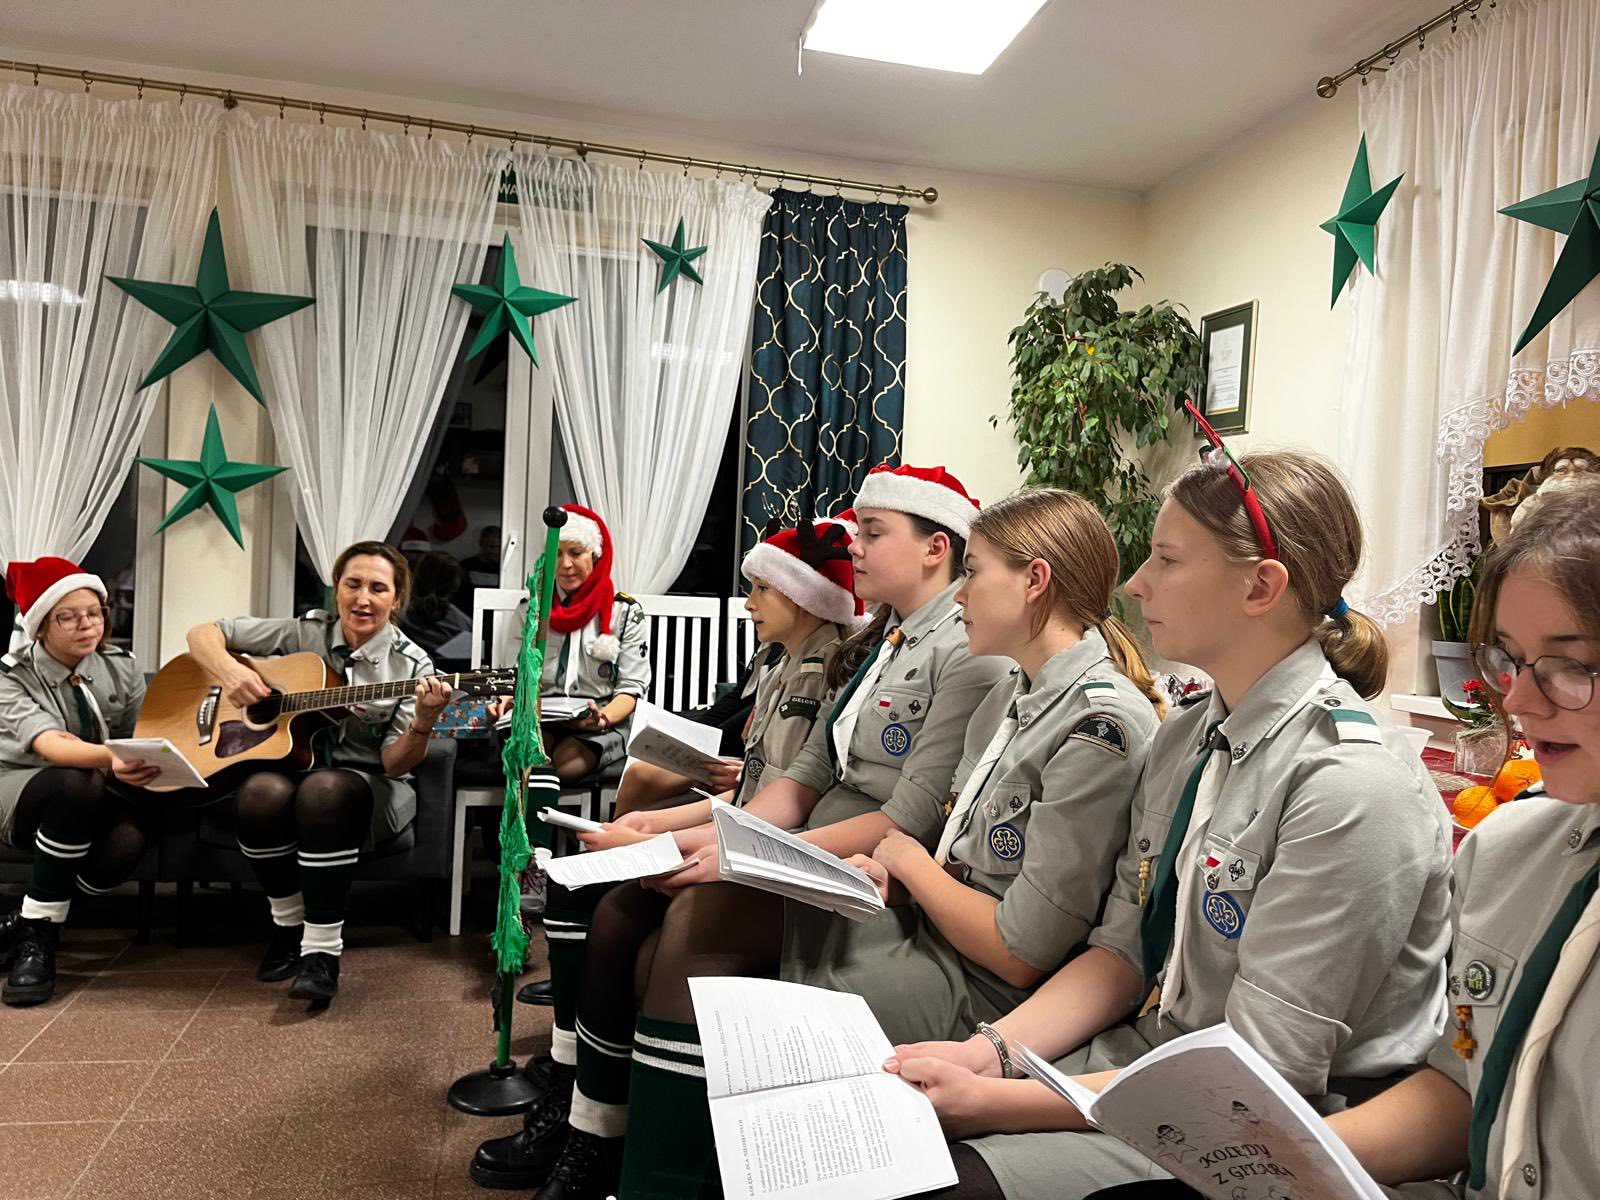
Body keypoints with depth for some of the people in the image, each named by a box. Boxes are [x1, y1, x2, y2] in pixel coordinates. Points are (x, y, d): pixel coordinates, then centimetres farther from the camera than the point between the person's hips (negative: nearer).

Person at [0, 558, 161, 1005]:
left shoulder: (122, 667, -2)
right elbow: (47, 744, -32)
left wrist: (140, 765, -24)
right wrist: (107, 759, -53)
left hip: (103, 797, 3)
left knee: (126, 845, -34)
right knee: (79, 784, -39)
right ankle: (36, 934, -24)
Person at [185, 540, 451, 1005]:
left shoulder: (410, 666, -7)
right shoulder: (306, 632, 0)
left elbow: (395, 764, -12)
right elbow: (203, 633, 5)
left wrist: (422, 724, -33)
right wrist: (230, 671, -16)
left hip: (370, 787, -2)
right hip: (293, 763, 3)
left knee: (324, 789, -37)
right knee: (262, 791, -33)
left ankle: (323, 949, -27)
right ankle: (289, 926, -8)